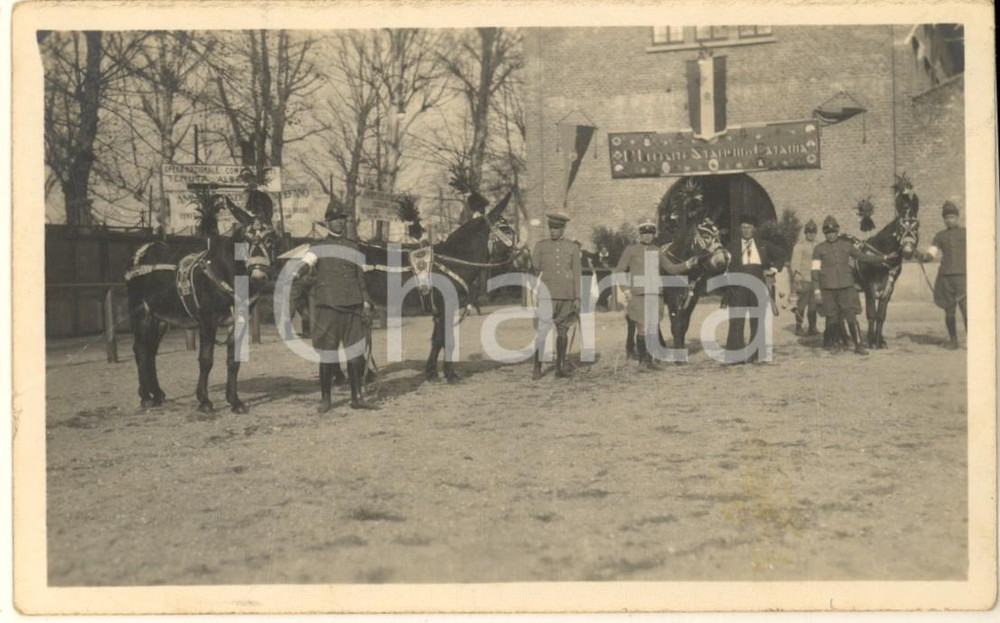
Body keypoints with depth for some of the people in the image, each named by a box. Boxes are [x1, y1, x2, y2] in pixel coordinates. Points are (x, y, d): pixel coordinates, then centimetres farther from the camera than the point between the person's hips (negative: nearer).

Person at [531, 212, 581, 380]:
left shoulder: (573, 247, 7)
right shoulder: (540, 246, 6)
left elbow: (576, 273, 7)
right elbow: (535, 270, 8)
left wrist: (577, 298, 2)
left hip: (566, 295, 2)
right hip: (546, 294, -2)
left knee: (563, 330, 7)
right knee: (542, 331, -8)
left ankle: (560, 367, 15)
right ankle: (537, 368, -4)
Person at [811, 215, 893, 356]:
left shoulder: (846, 245, 10)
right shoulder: (819, 249, 4)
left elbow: (862, 257, 17)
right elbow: (815, 270, 1)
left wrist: (884, 258, 13)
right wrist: (816, 290, -5)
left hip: (847, 286, 1)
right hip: (828, 288, -1)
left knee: (851, 317, -4)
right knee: (832, 319, 3)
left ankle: (858, 345, 2)